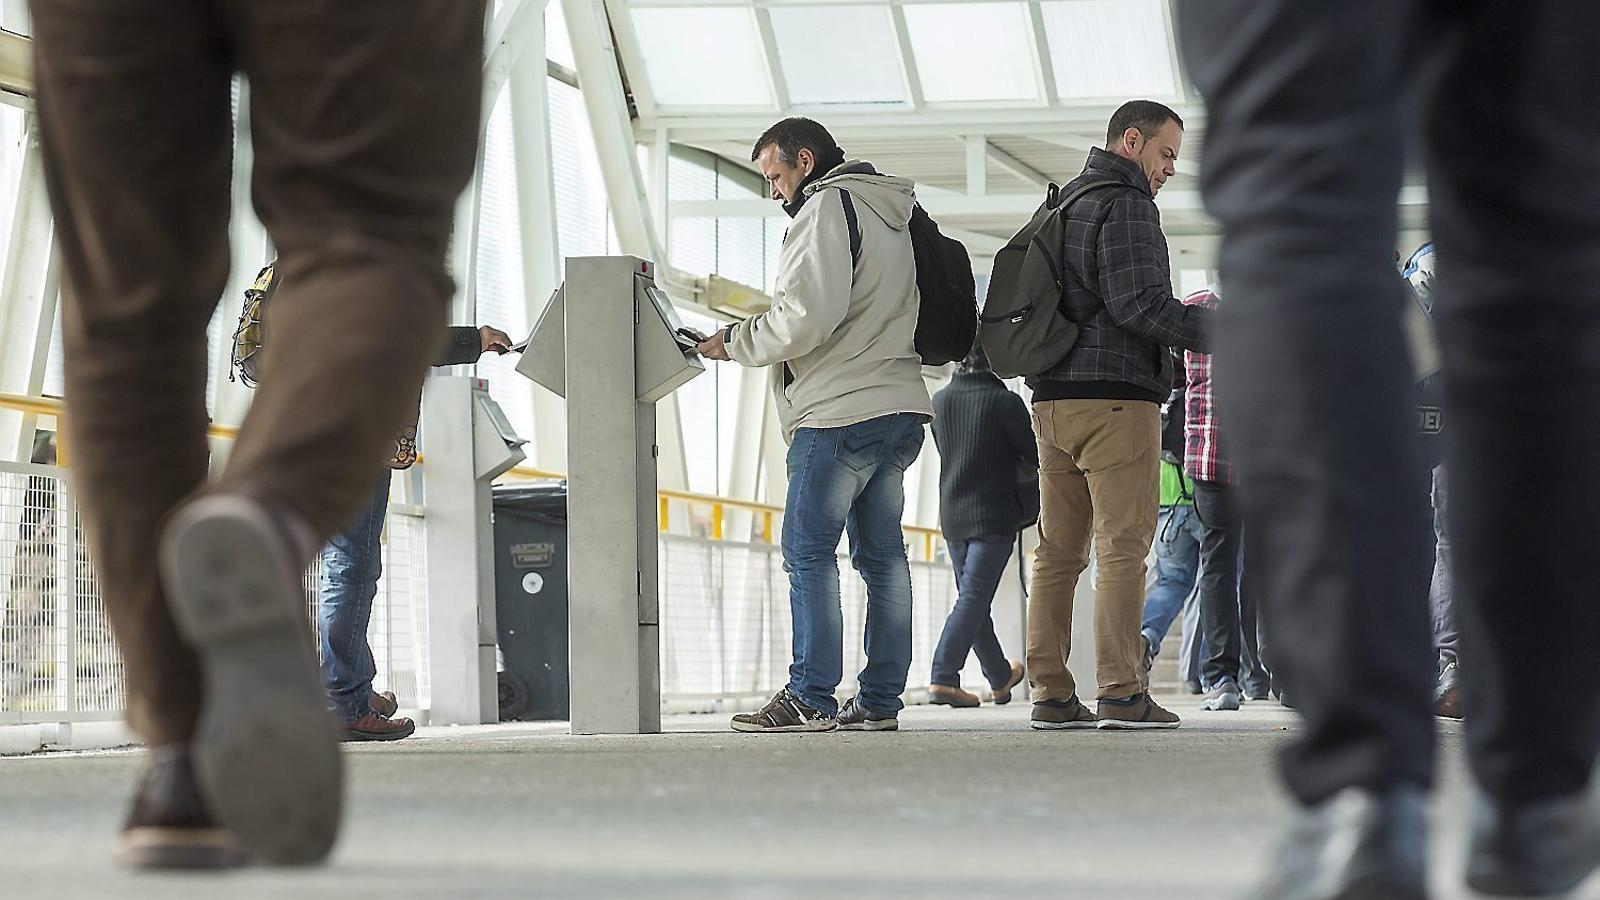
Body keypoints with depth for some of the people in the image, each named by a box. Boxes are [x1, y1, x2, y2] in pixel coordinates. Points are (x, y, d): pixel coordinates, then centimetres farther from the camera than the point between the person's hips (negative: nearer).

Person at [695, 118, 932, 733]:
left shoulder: (827, 206, -6)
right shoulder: (890, 213, 23)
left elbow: (808, 316, -16)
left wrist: (735, 343, -4)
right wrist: (756, 331, 16)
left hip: (841, 409, -9)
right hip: (899, 406, 9)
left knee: (808, 550, -8)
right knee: (882, 553, 7)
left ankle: (811, 697, -12)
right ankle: (880, 699, 6)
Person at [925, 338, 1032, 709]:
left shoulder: (940, 400, 3)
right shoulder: (1005, 402, -13)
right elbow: (1036, 455, -6)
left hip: (952, 514, 6)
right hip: (994, 514, -6)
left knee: (973, 596, 15)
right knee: (974, 596, -8)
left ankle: (1000, 678, 29)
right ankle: (943, 677, -20)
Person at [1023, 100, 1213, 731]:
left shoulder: (1062, 204, 21)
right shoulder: (1124, 206, -7)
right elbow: (1139, 304, -17)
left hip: (1052, 397, 9)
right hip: (1115, 397, -9)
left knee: (1058, 551, 7)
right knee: (1122, 548, -8)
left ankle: (1050, 693, 6)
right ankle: (1121, 694, -11)